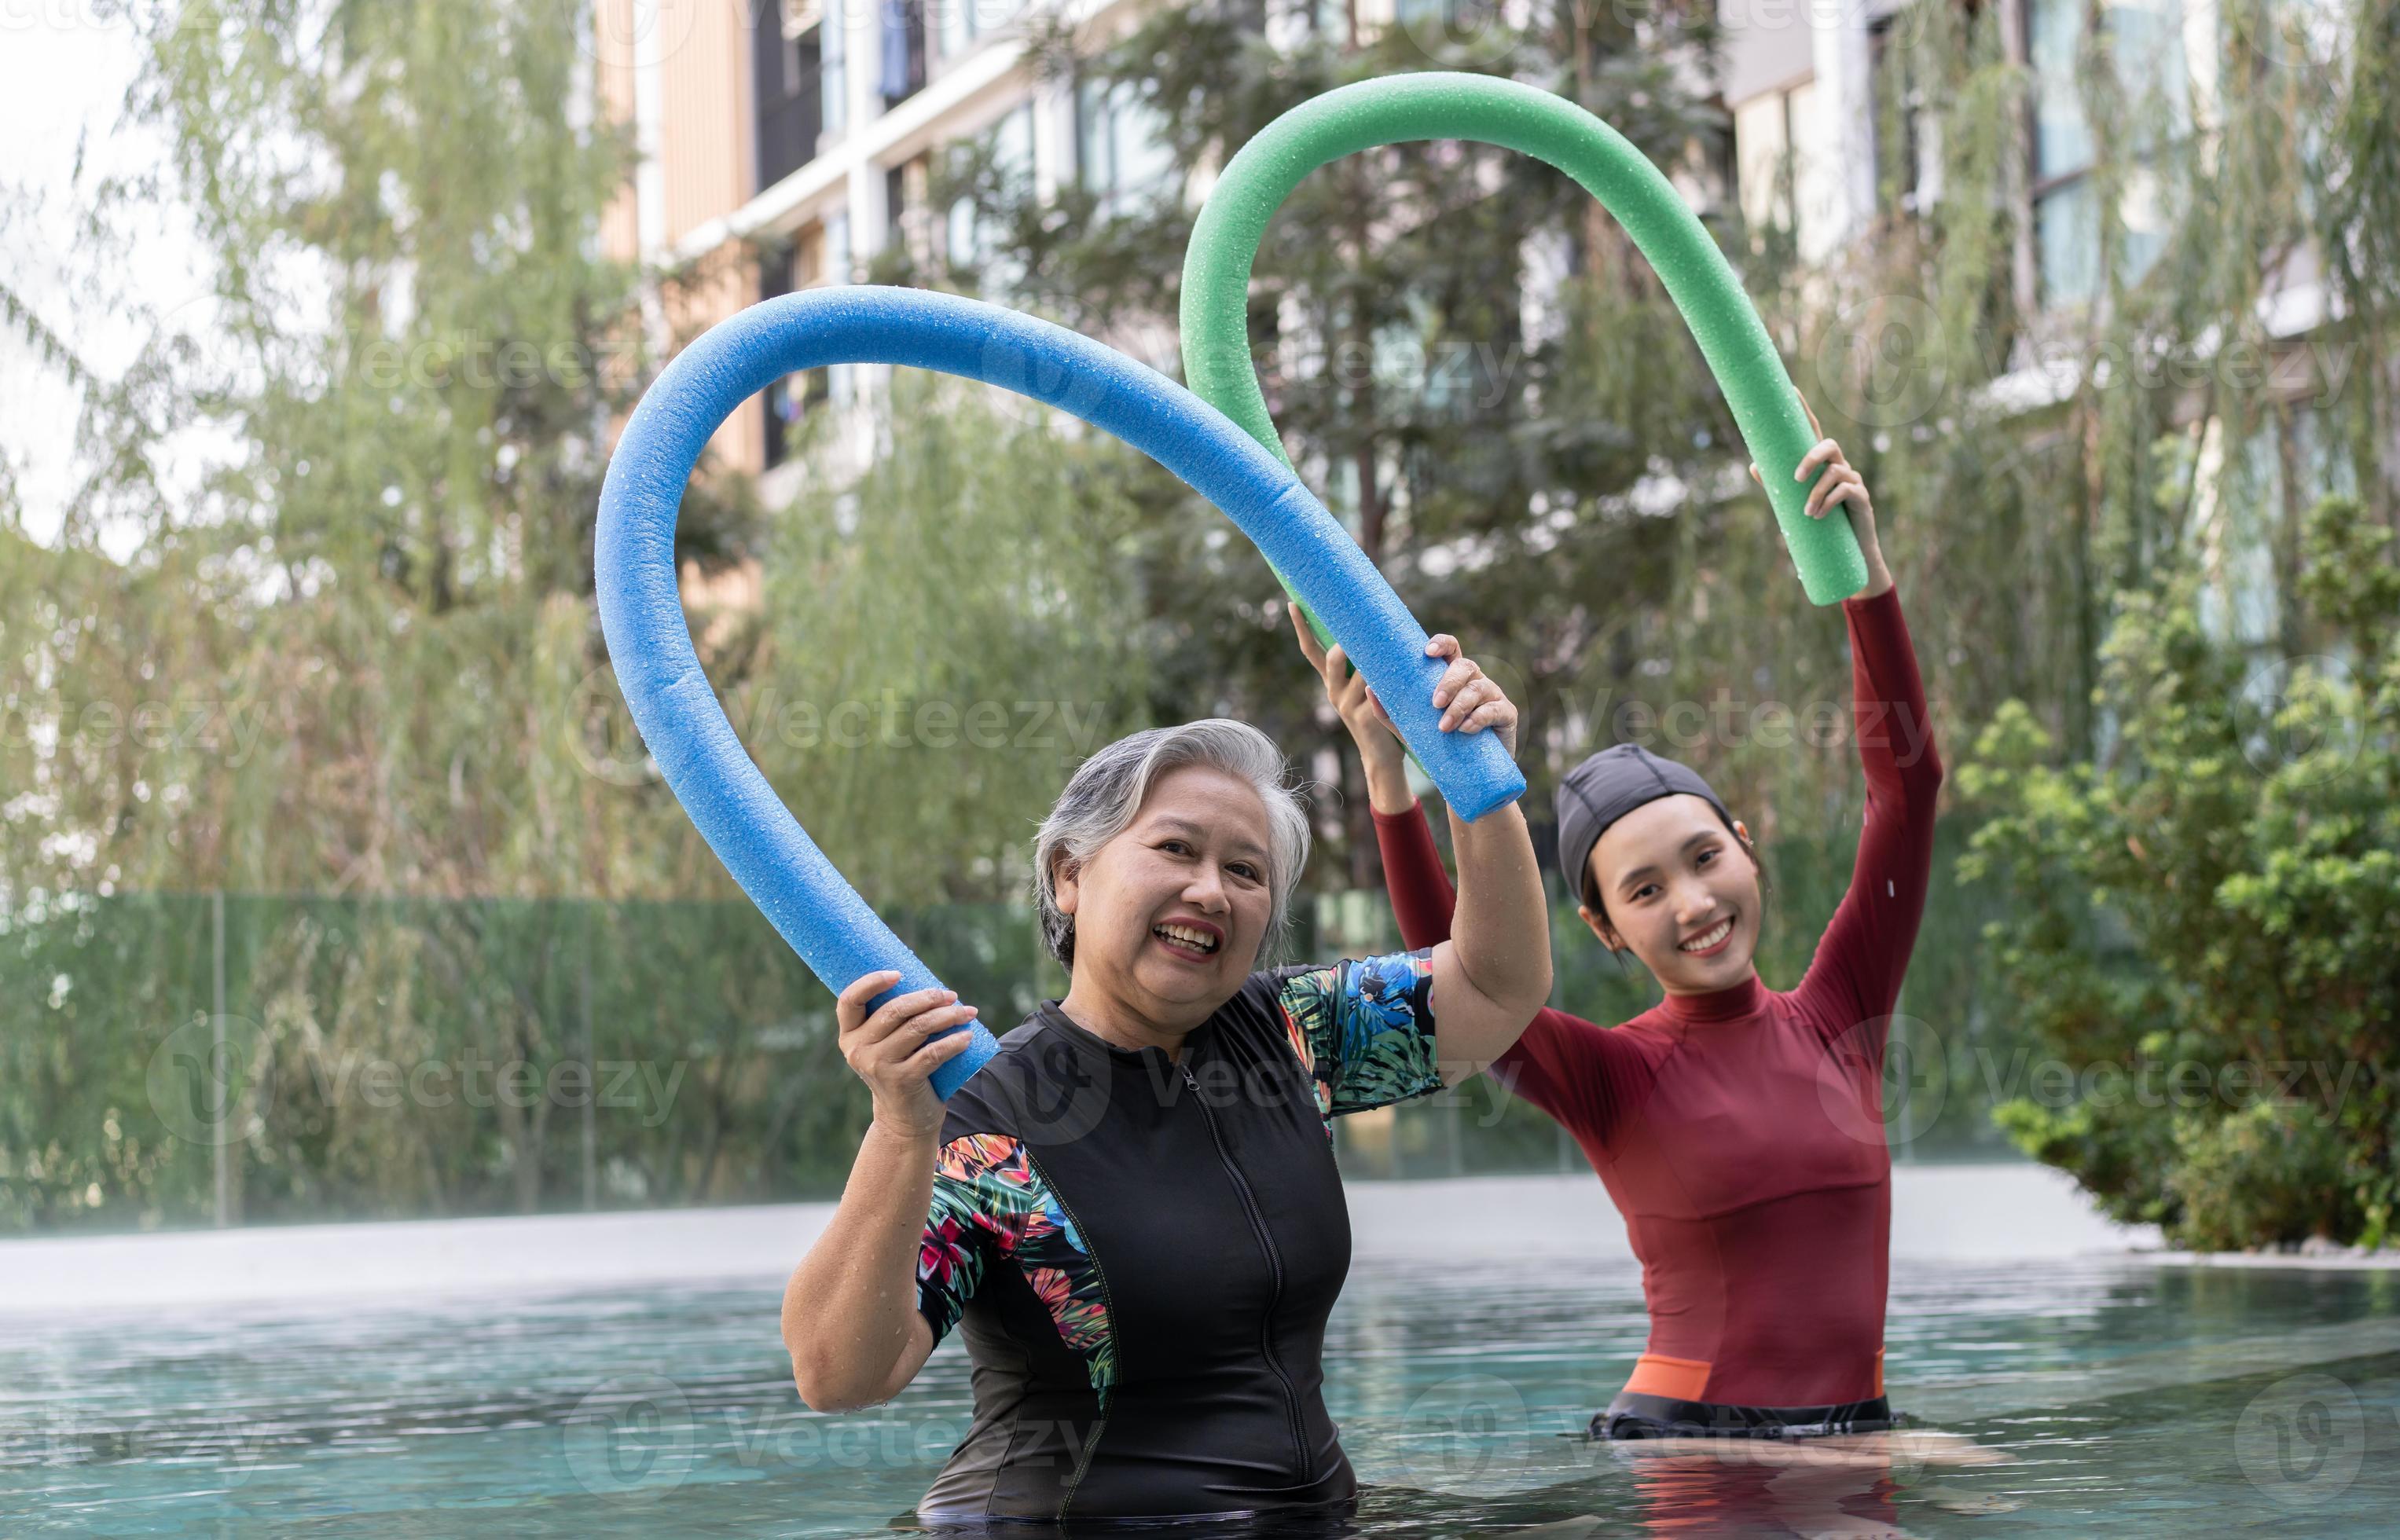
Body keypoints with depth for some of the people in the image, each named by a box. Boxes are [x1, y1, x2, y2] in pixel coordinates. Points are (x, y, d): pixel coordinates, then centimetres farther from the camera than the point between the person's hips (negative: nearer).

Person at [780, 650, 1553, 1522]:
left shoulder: (1286, 1034, 8)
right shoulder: (983, 1120, -10)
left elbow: (1498, 987, 13)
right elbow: (836, 1376, -18)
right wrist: (902, 1132, -30)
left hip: (1305, 1516, 4)